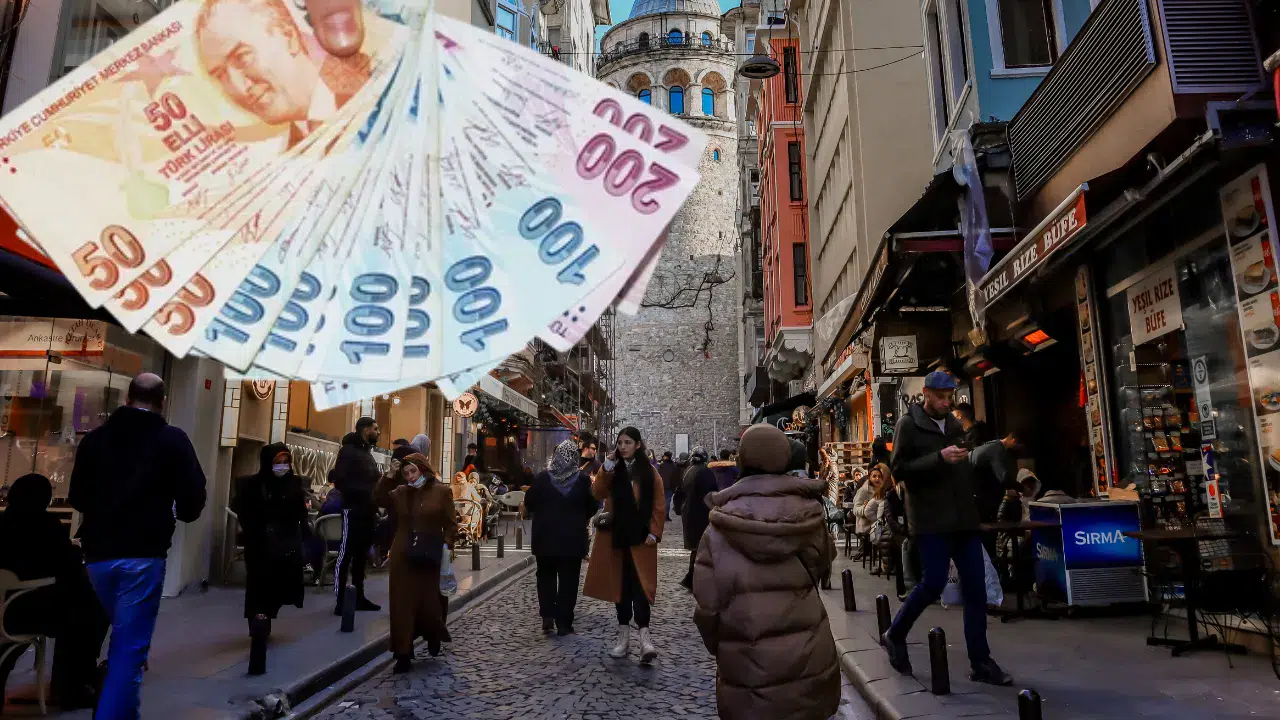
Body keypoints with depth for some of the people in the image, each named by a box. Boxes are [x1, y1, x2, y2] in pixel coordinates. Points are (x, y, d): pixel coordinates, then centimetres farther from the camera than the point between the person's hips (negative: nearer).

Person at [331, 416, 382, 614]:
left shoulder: (367, 452, 20)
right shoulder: (348, 450, -7)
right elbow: (340, 481, -17)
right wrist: (363, 492, -20)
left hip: (368, 511, 9)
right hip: (353, 510, -9)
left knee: (361, 555, 12)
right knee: (345, 554, -6)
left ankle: (358, 597, 18)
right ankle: (341, 601, -4)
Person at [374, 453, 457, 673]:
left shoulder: (441, 491, -3)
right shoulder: (400, 492, 7)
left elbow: (451, 523, -3)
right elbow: (378, 498, -3)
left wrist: (448, 545, -14)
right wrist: (389, 477, -7)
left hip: (430, 556, -3)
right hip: (403, 556, 3)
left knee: (429, 601, 5)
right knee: (403, 604, 2)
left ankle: (433, 636, 36)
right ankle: (404, 654, 10)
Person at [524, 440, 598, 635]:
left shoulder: (542, 477, -6)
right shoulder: (583, 479, -9)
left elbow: (529, 503, 0)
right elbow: (592, 507, -2)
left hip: (545, 536, 1)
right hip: (573, 537, -1)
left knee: (546, 576, 16)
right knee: (568, 579, 6)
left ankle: (547, 616, 7)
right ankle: (563, 622, 7)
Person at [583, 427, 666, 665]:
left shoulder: (649, 471, 0)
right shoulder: (612, 470, 6)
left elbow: (658, 505, -2)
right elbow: (597, 494, -8)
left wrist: (654, 533, -10)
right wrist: (606, 468, -16)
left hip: (640, 538, -3)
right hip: (615, 536, 3)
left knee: (639, 586, -10)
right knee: (620, 585, 8)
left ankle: (644, 636, -12)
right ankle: (624, 636, 16)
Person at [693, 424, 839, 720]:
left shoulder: (719, 530, -11)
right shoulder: (809, 516, -7)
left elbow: (706, 604, -9)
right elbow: (823, 567, 10)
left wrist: (720, 648, 8)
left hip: (747, 666, -1)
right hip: (809, 660, 2)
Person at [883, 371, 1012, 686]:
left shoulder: (953, 424, 16)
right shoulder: (908, 424, -4)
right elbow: (899, 469, -13)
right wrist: (939, 458, -24)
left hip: (963, 518, 6)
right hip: (931, 520, -6)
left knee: (976, 589, 4)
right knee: (933, 585, -8)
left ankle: (980, 662, 13)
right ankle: (894, 636, 14)